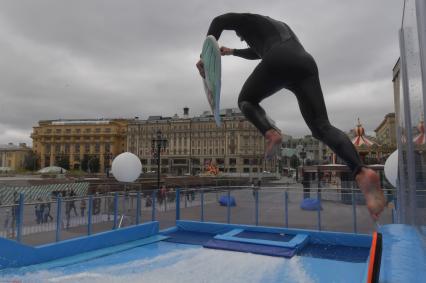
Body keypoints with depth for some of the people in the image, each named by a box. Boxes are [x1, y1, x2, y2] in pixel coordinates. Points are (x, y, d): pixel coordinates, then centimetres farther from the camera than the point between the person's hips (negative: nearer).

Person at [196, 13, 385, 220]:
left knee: (246, 100, 18)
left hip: (279, 62, -6)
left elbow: (219, 21, 9)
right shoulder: (278, 26, 47)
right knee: (322, 127, -4)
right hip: (306, 63, 6)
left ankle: (270, 133, -13)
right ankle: (362, 172, -28)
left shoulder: (248, 20, 28)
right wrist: (232, 52, 70)